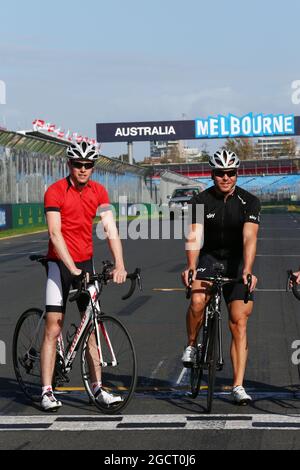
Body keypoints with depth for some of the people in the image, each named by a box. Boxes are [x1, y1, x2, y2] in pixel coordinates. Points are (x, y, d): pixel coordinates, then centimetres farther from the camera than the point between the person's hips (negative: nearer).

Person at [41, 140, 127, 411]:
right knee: (53, 329, -5)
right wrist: (72, 268, -28)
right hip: (60, 264, -5)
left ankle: (98, 387, 12)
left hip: (86, 263, 5)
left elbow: (111, 229, -4)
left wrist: (120, 265, -16)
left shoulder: (98, 191, 2)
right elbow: (55, 234, -19)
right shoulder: (55, 191, -12)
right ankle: (47, 392, -2)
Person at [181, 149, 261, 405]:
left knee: (239, 322, -6)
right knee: (198, 300, -30)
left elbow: (249, 238, -26)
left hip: (238, 261, 0)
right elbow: (195, 237, -20)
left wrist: (247, 271, -41)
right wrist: (191, 267, -39)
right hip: (210, 257, 0)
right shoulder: (201, 201, -10)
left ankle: (238, 386, -3)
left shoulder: (249, 202, -13)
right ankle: (191, 345, -1)